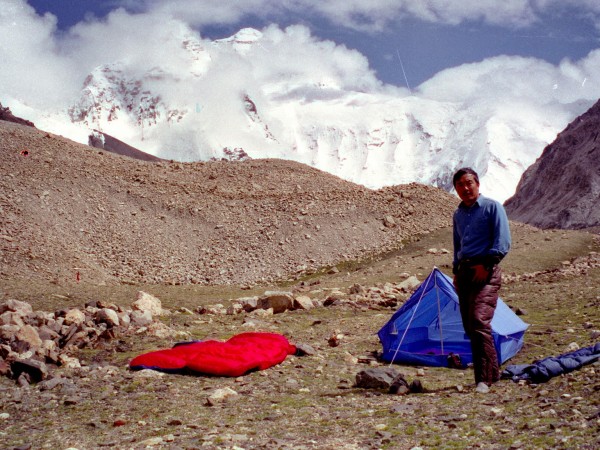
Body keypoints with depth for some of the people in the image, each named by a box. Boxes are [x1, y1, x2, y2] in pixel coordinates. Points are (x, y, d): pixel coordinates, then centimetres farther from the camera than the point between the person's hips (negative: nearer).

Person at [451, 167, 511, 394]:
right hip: (464, 271, 7)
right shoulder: (458, 214, 19)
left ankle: (484, 379, -17)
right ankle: (491, 373, 18)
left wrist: (486, 264, -15)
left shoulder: (492, 207, -1)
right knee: (470, 327, 6)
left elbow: (502, 242, -8)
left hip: (485, 271, -7)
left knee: (479, 321, -20)